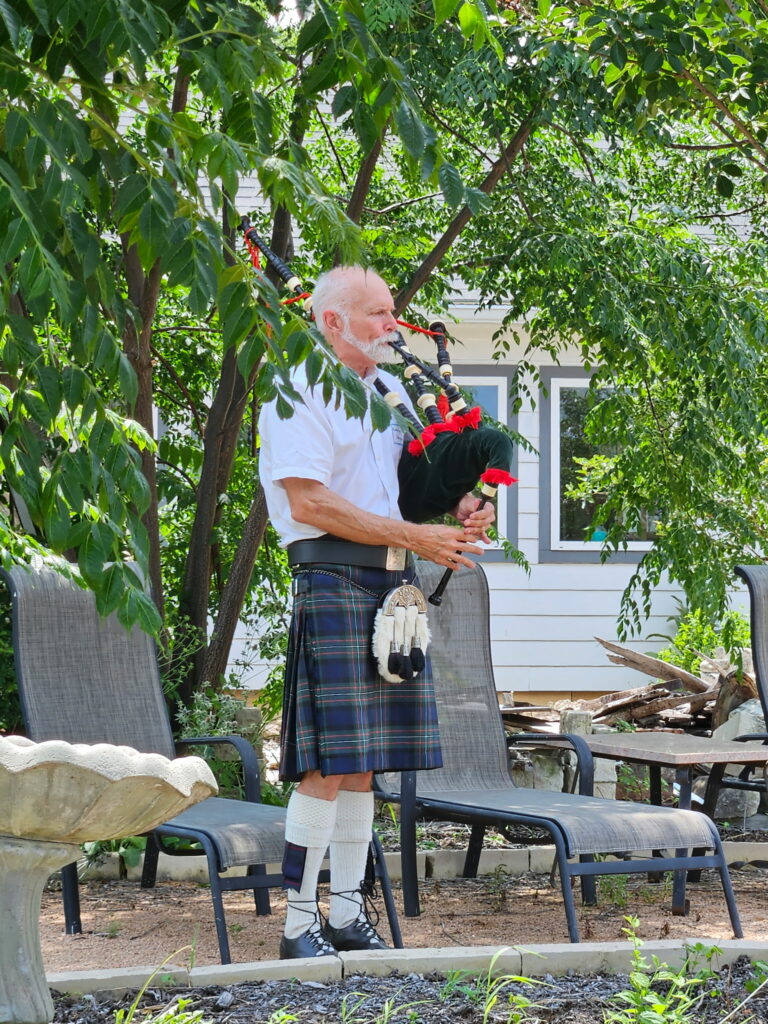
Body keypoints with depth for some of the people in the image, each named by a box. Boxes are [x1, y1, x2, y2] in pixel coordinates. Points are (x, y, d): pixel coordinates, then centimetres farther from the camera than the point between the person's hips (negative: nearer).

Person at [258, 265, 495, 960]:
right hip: (333, 579, -7)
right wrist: (417, 537, -16)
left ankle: (348, 914, 15)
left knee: (363, 764, 9)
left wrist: (459, 511, 2)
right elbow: (310, 501, -16)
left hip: (394, 585, 8)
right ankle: (299, 923, -3)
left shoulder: (390, 388, 17)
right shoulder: (298, 393, -7)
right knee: (328, 765, -9)